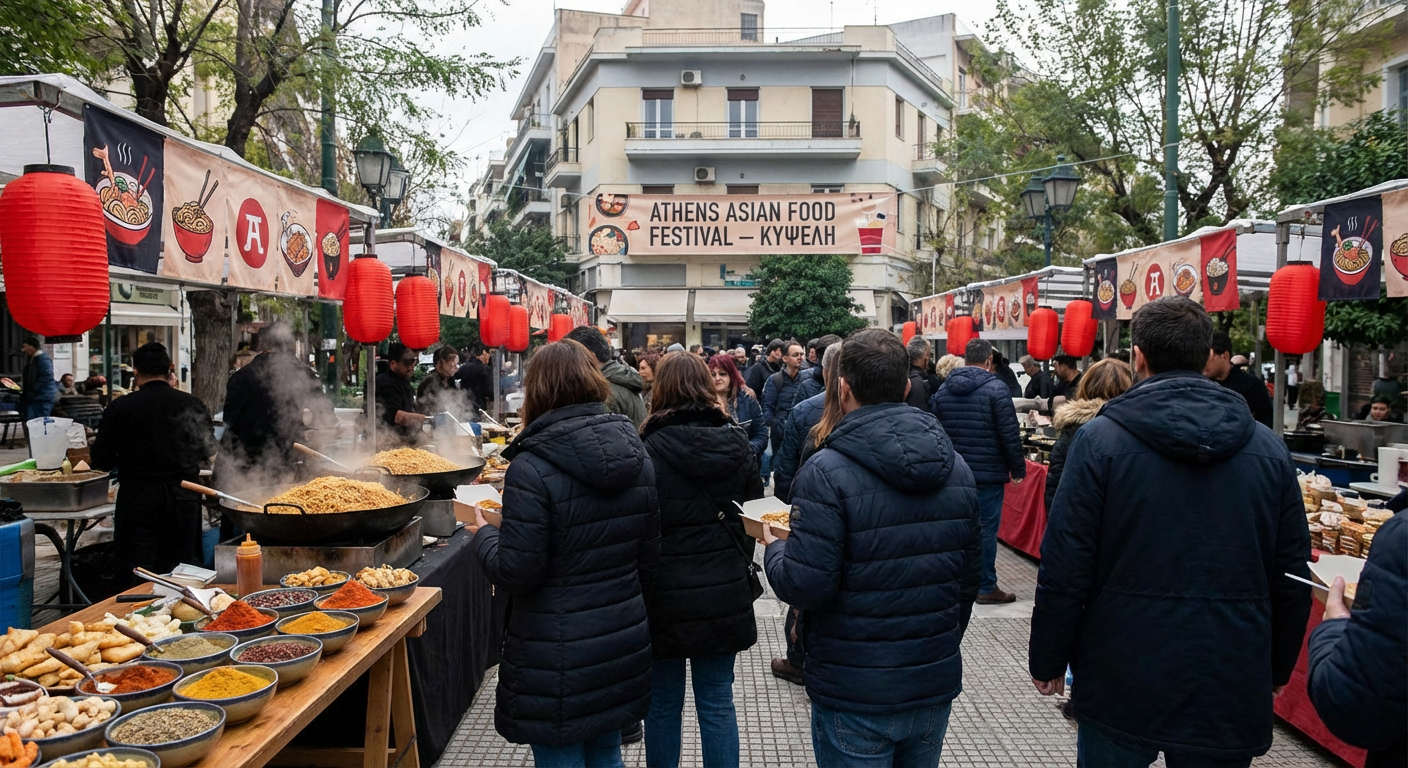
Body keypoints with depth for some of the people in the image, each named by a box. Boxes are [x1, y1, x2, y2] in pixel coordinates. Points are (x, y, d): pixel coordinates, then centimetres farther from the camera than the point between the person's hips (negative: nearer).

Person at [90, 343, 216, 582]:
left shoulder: (120, 407, -6)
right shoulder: (193, 404, -1)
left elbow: (102, 460, -1)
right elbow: (208, 450, 10)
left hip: (138, 498, -2)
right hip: (184, 499, 2)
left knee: (138, 577, 4)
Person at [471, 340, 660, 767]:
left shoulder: (532, 468, -19)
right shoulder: (637, 458, 1)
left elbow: (515, 573, -17)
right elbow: (649, 558, 8)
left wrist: (484, 533, 2)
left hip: (557, 655, -6)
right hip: (624, 643, 6)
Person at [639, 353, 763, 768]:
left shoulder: (651, 449, -13)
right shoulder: (738, 442, 0)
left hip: (667, 594, -3)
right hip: (725, 593, 3)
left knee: (663, 703, 12)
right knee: (717, 702, 12)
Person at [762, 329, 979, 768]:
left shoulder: (827, 473, -20)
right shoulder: (956, 467, 0)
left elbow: (805, 587, -23)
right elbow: (968, 578, 7)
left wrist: (774, 548, -2)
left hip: (855, 696, -5)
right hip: (936, 684, 5)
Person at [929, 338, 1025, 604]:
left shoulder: (943, 389, 7)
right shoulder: (995, 388, -11)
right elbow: (1009, 435, -12)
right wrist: (1018, 468, -2)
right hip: (988, 473, -5)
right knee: (986, 529, 0)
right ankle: (986, 588, 6)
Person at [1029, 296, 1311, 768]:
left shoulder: (1101, 439, -11)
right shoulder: (1269, 450, 1)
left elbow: (1065, 568, -11)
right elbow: (1292, 579, 6)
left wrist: (1048, 660, 1)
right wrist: (1276, 670, 19)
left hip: (1120, 681, -3)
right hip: (1231, 693, 3)